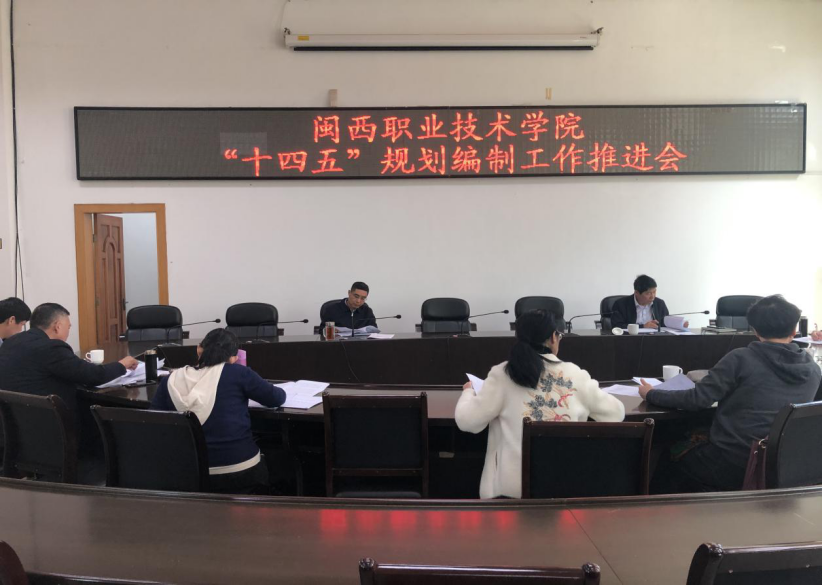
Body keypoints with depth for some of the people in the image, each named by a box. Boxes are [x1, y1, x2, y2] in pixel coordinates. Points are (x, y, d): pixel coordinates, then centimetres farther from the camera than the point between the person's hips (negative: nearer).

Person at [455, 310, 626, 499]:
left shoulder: (502, 374, -6)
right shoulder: (574, 374, 0)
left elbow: (467, 421, -2)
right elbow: (616, 413, 10)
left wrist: (468, 392, 19)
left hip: (513, 486, -1)